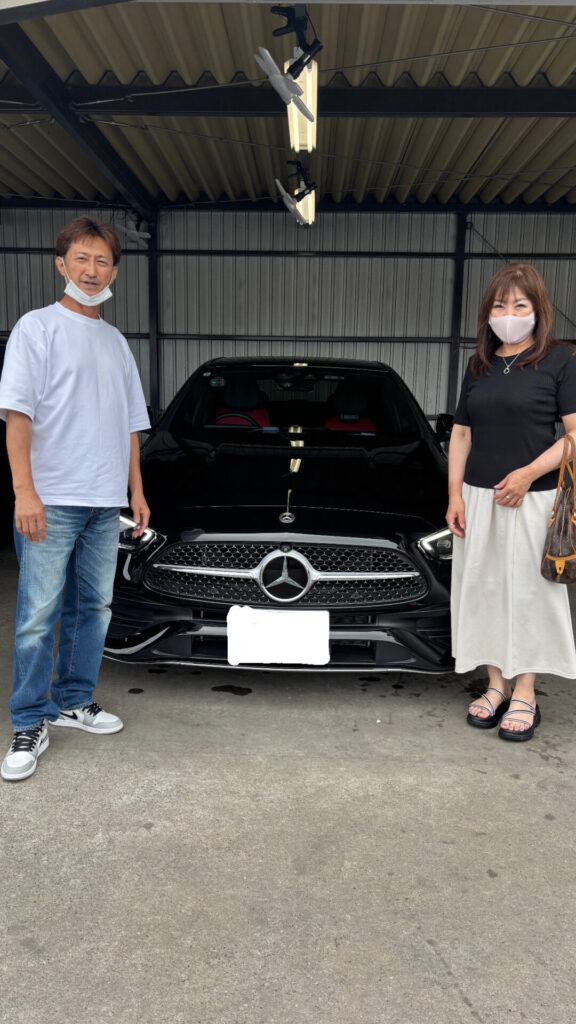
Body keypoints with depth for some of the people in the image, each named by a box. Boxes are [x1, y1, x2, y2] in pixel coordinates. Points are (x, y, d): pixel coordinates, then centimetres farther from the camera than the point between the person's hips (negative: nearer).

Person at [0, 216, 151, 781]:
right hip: (51, 501, -6)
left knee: (93, 608, 12)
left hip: (106, 502, 6)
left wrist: (137, 493, 14)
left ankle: (74, 701, 26)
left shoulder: (116, 341, 18)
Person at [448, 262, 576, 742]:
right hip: (478, 498, 5)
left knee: (528, 592, 2)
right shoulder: (479, 366, 12)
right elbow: (461, 434, 12)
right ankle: (496, 685, 23)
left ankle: (524, 694, 15)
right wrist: (455, 493, 3)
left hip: (533, 499, -5)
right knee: (483, 591, 8)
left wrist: (529, 473, -18)